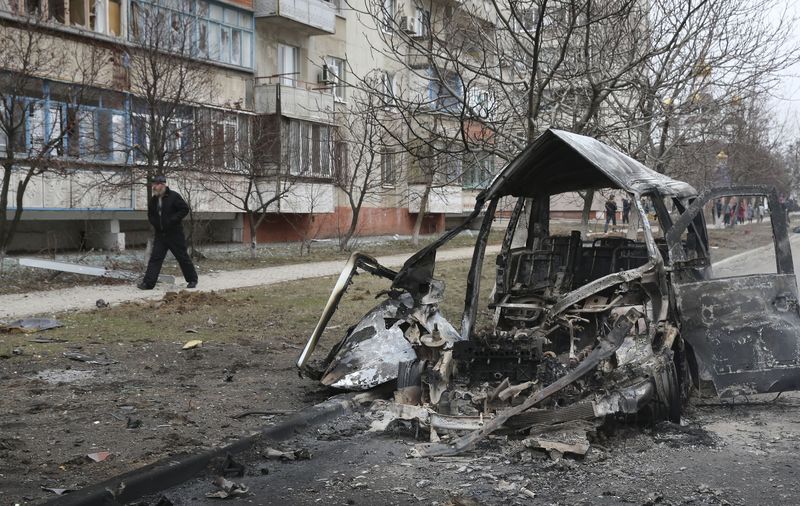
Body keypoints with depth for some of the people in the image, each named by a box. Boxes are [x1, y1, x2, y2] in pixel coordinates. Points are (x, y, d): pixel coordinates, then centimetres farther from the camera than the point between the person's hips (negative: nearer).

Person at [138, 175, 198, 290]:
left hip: (175, 233, -5)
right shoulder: (152, 200, 9)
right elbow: (150, 215, 21)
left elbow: (185, 209, -10)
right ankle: (148, 282, -4)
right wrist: (155, 223, 1)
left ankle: (192, 280, 18)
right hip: (160, 234, 5)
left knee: (182, 257, 3)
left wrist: (172, 220, -17)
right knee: (155, 258, -2)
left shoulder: (174, 196, -9)